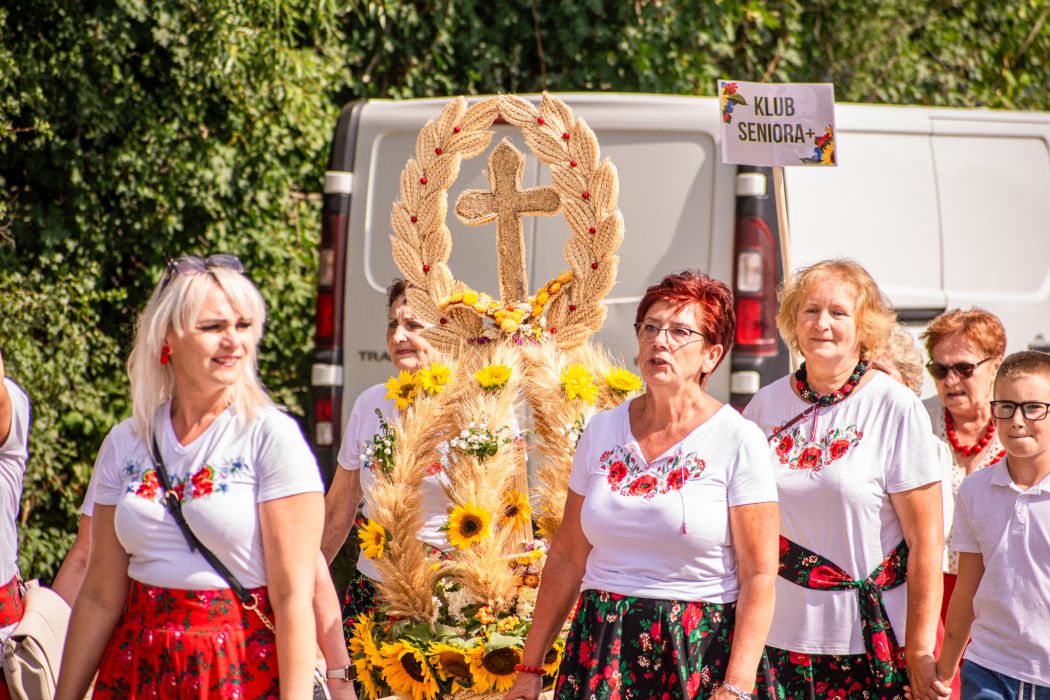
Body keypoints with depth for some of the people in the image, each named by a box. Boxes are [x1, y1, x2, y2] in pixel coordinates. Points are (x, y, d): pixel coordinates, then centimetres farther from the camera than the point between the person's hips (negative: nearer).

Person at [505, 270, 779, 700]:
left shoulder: (739, 442, -7)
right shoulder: (602, 431, 6)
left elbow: (758, 576, -10)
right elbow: (567, 558, 11)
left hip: (700, 656, -3)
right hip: (600, 646, 3)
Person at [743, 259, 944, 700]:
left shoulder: (896, 410, -6)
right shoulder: (766, 405, 6)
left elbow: (926, 543, -7)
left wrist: (920, 652, -11)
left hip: (871, 642, -3)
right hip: (780, 637, 3)